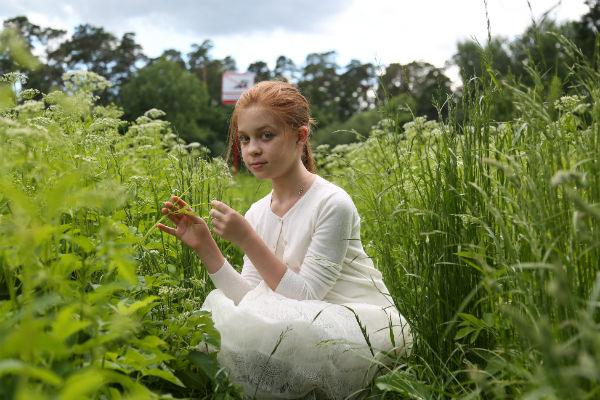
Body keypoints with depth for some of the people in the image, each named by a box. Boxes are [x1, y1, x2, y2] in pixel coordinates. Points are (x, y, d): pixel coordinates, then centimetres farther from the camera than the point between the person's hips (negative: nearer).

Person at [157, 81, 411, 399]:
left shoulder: (332, 203, -16)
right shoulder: (257, 213, 4)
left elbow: (306, 296, -19)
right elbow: (250, 298, -2)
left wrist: (248, 240, -24)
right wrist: (205, 247, -11)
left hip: (362, 322, -7)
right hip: (303, 323, 7)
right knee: (219, 306, -13)